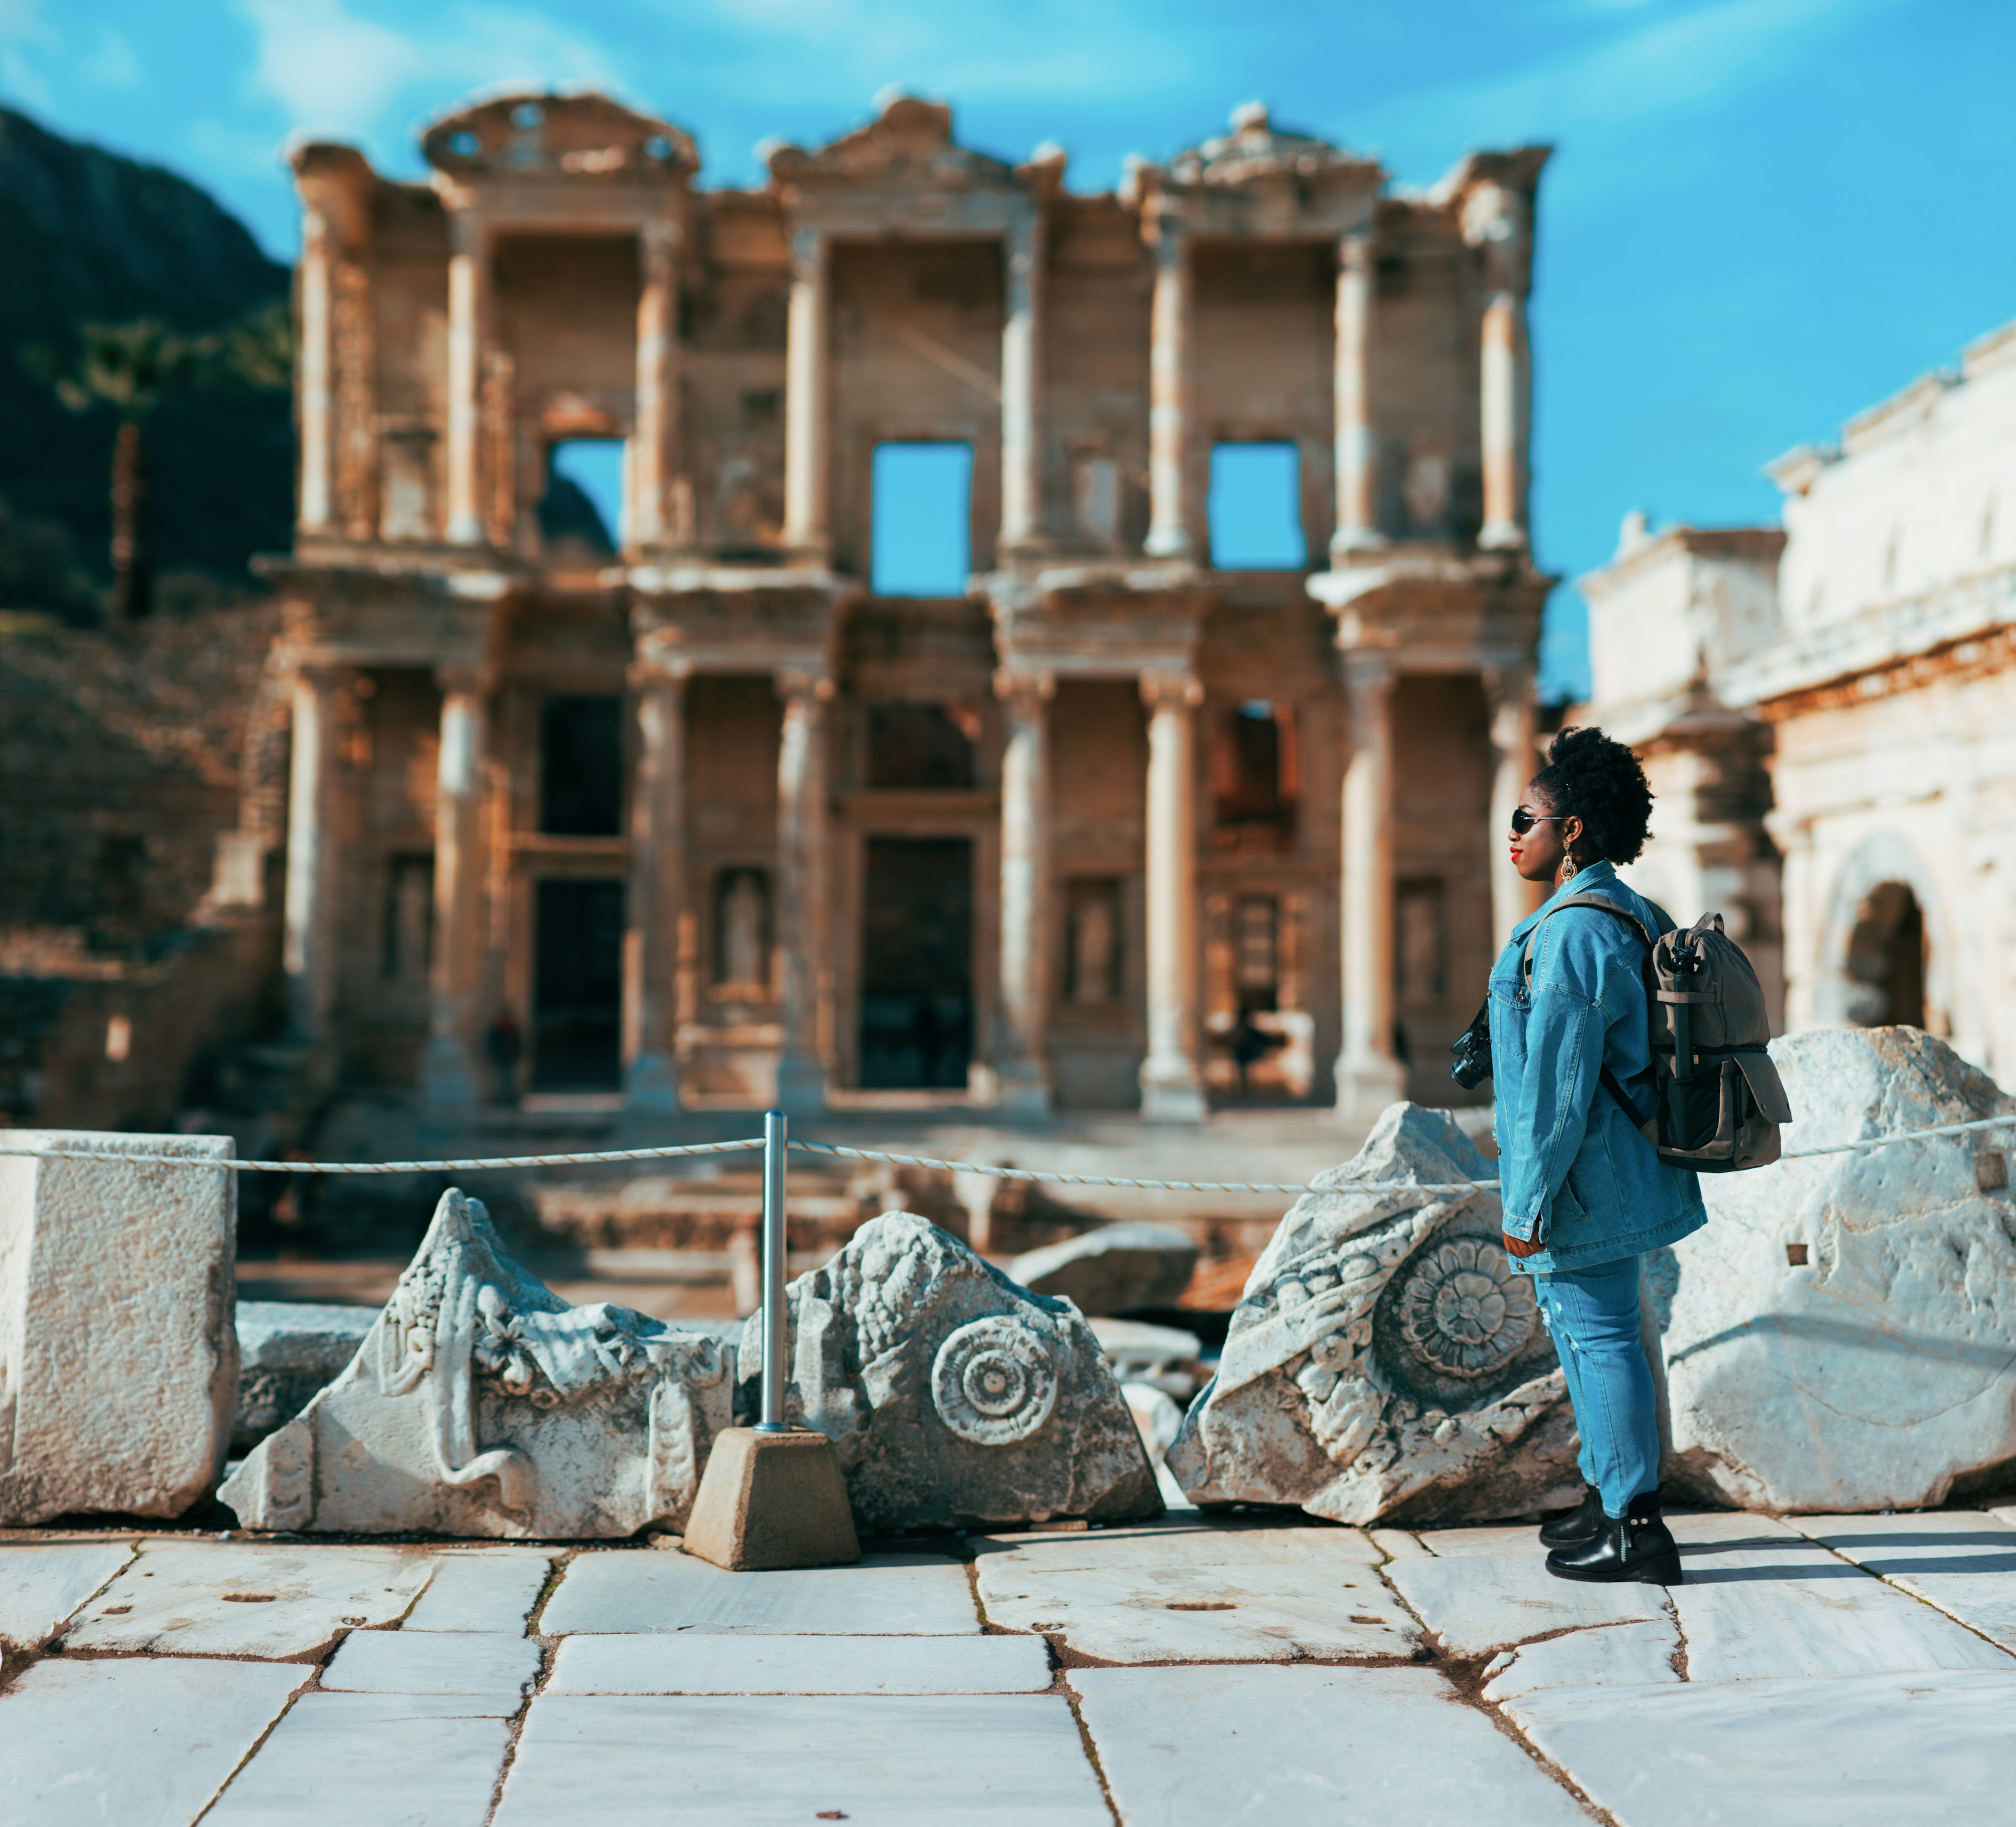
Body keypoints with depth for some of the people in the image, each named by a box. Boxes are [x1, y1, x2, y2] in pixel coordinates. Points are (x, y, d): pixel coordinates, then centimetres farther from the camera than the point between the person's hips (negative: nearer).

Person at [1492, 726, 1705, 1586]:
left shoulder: (1572, 935, -21)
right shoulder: (1629, 917, 11)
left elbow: (1556, 1086, -23)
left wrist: (1528, 1201, -19)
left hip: (1583, 1176, -10)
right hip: (1615, 1167, 10)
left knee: (1599, 1332, -3)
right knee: (1580, 1323, 20)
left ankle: (1635, 1530, 4)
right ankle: (1607, 1494, 33)